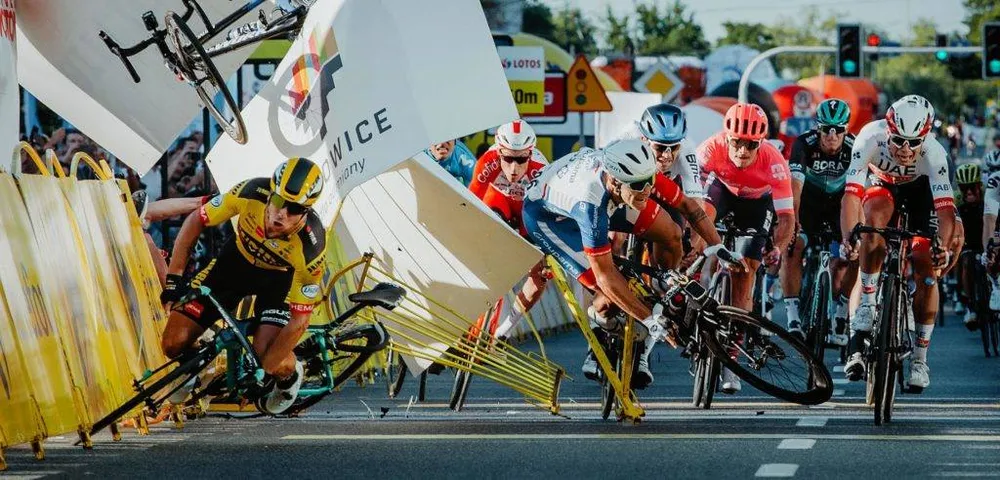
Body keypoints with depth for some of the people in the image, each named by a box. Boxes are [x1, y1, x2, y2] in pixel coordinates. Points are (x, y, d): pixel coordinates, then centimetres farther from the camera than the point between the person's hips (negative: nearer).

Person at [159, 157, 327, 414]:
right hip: (237, 260, 2)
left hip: (280, 278, -2)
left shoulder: (310, 247, -36)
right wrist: (174, 277, -20)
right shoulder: (252, 193, -33)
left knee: (267, 355, -26)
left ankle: (290, 375, 11)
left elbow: (299, 321, -28)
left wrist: (262, 369, -29)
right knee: (175, 344, -11)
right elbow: (196, 220, -16)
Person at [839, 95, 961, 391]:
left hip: (919, 189, 0)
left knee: (926, 269, -11)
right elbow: (852, 194, -43)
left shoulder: (933, 154, -36)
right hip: (882, 183, 0)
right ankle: (865, 310, -27)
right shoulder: (871, 138, -37)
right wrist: (847, 239, -57)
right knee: (874, 218, -36)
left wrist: (943, 248, -60)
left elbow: (946, 208, -43)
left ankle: (920, 359, 2)